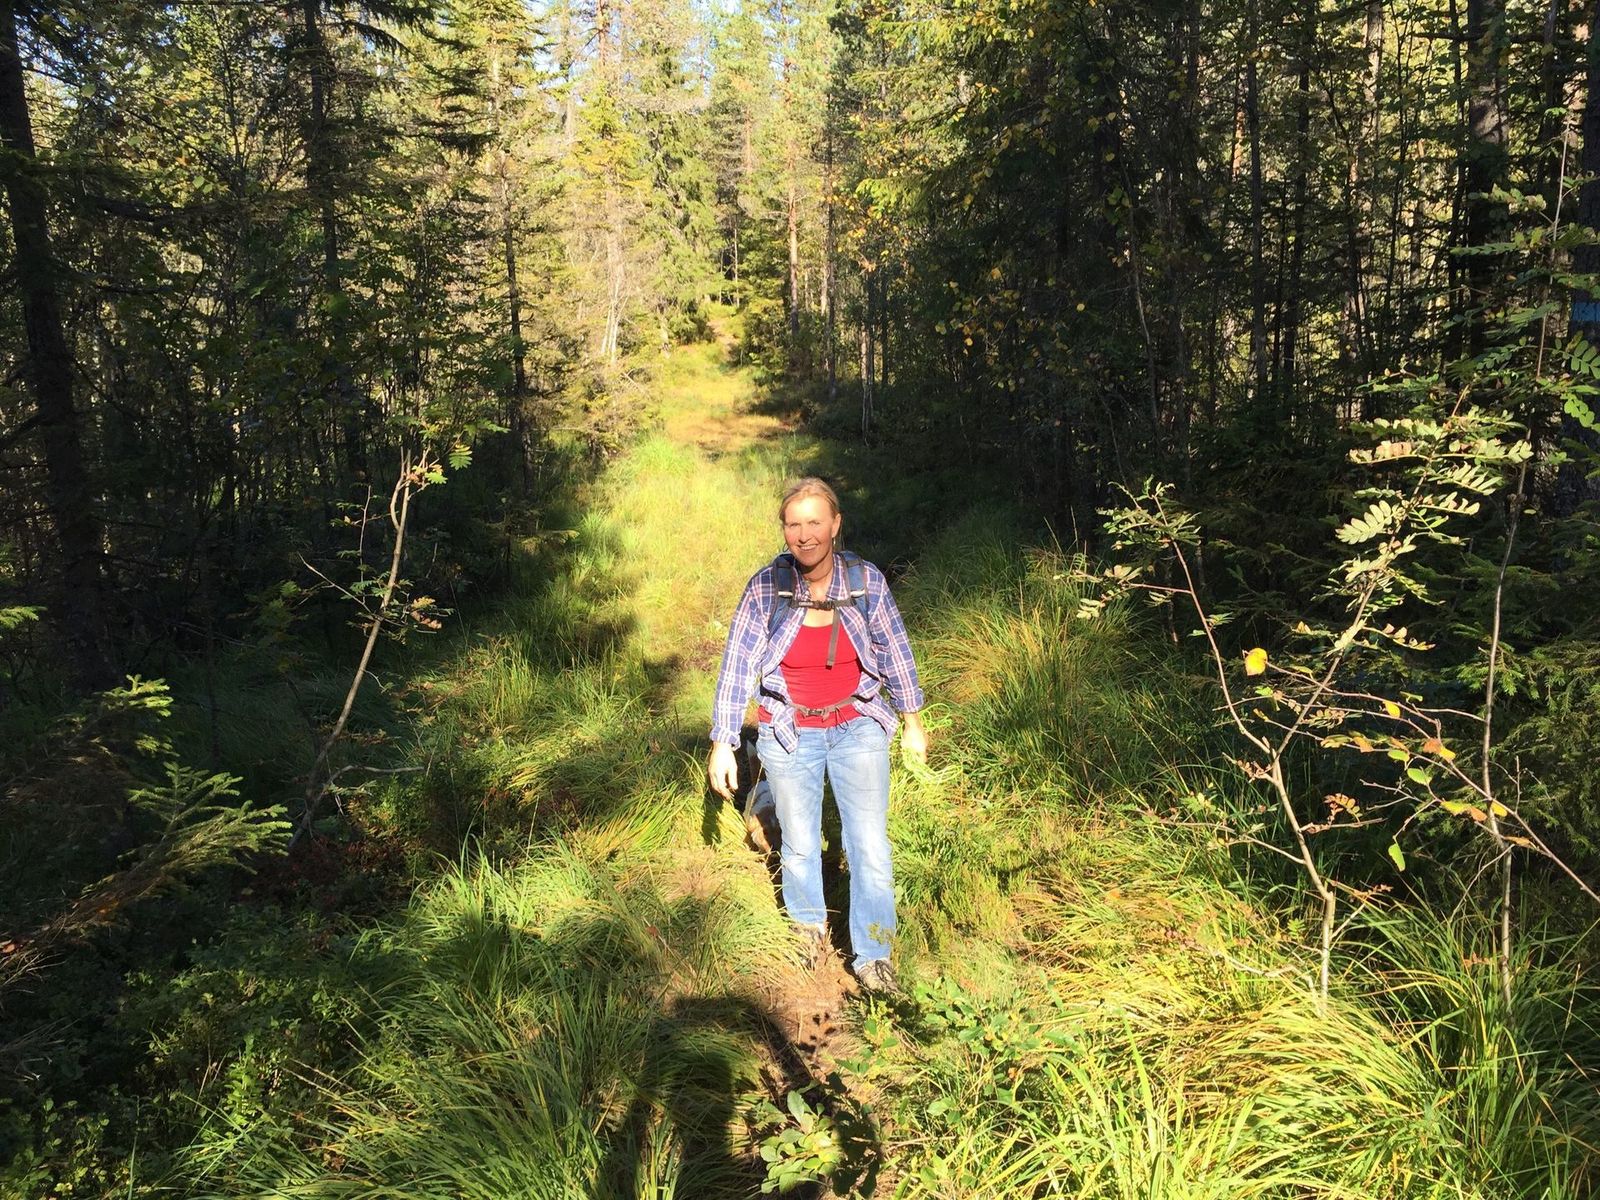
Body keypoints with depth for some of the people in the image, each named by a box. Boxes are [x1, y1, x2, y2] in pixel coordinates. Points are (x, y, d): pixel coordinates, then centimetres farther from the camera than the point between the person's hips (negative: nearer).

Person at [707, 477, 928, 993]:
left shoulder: (867, 581, -12)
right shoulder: (766, 586, -16)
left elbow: (895, 651, 2)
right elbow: (737, 666, -10)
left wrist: (912, 721, 10)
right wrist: (722, 744, -10)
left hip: (858, 727, 1)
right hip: (791, 733, 0)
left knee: (870, 846, 1)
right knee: (800, 845, 13)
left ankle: (872, 957, 19)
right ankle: (809, 925, 42)